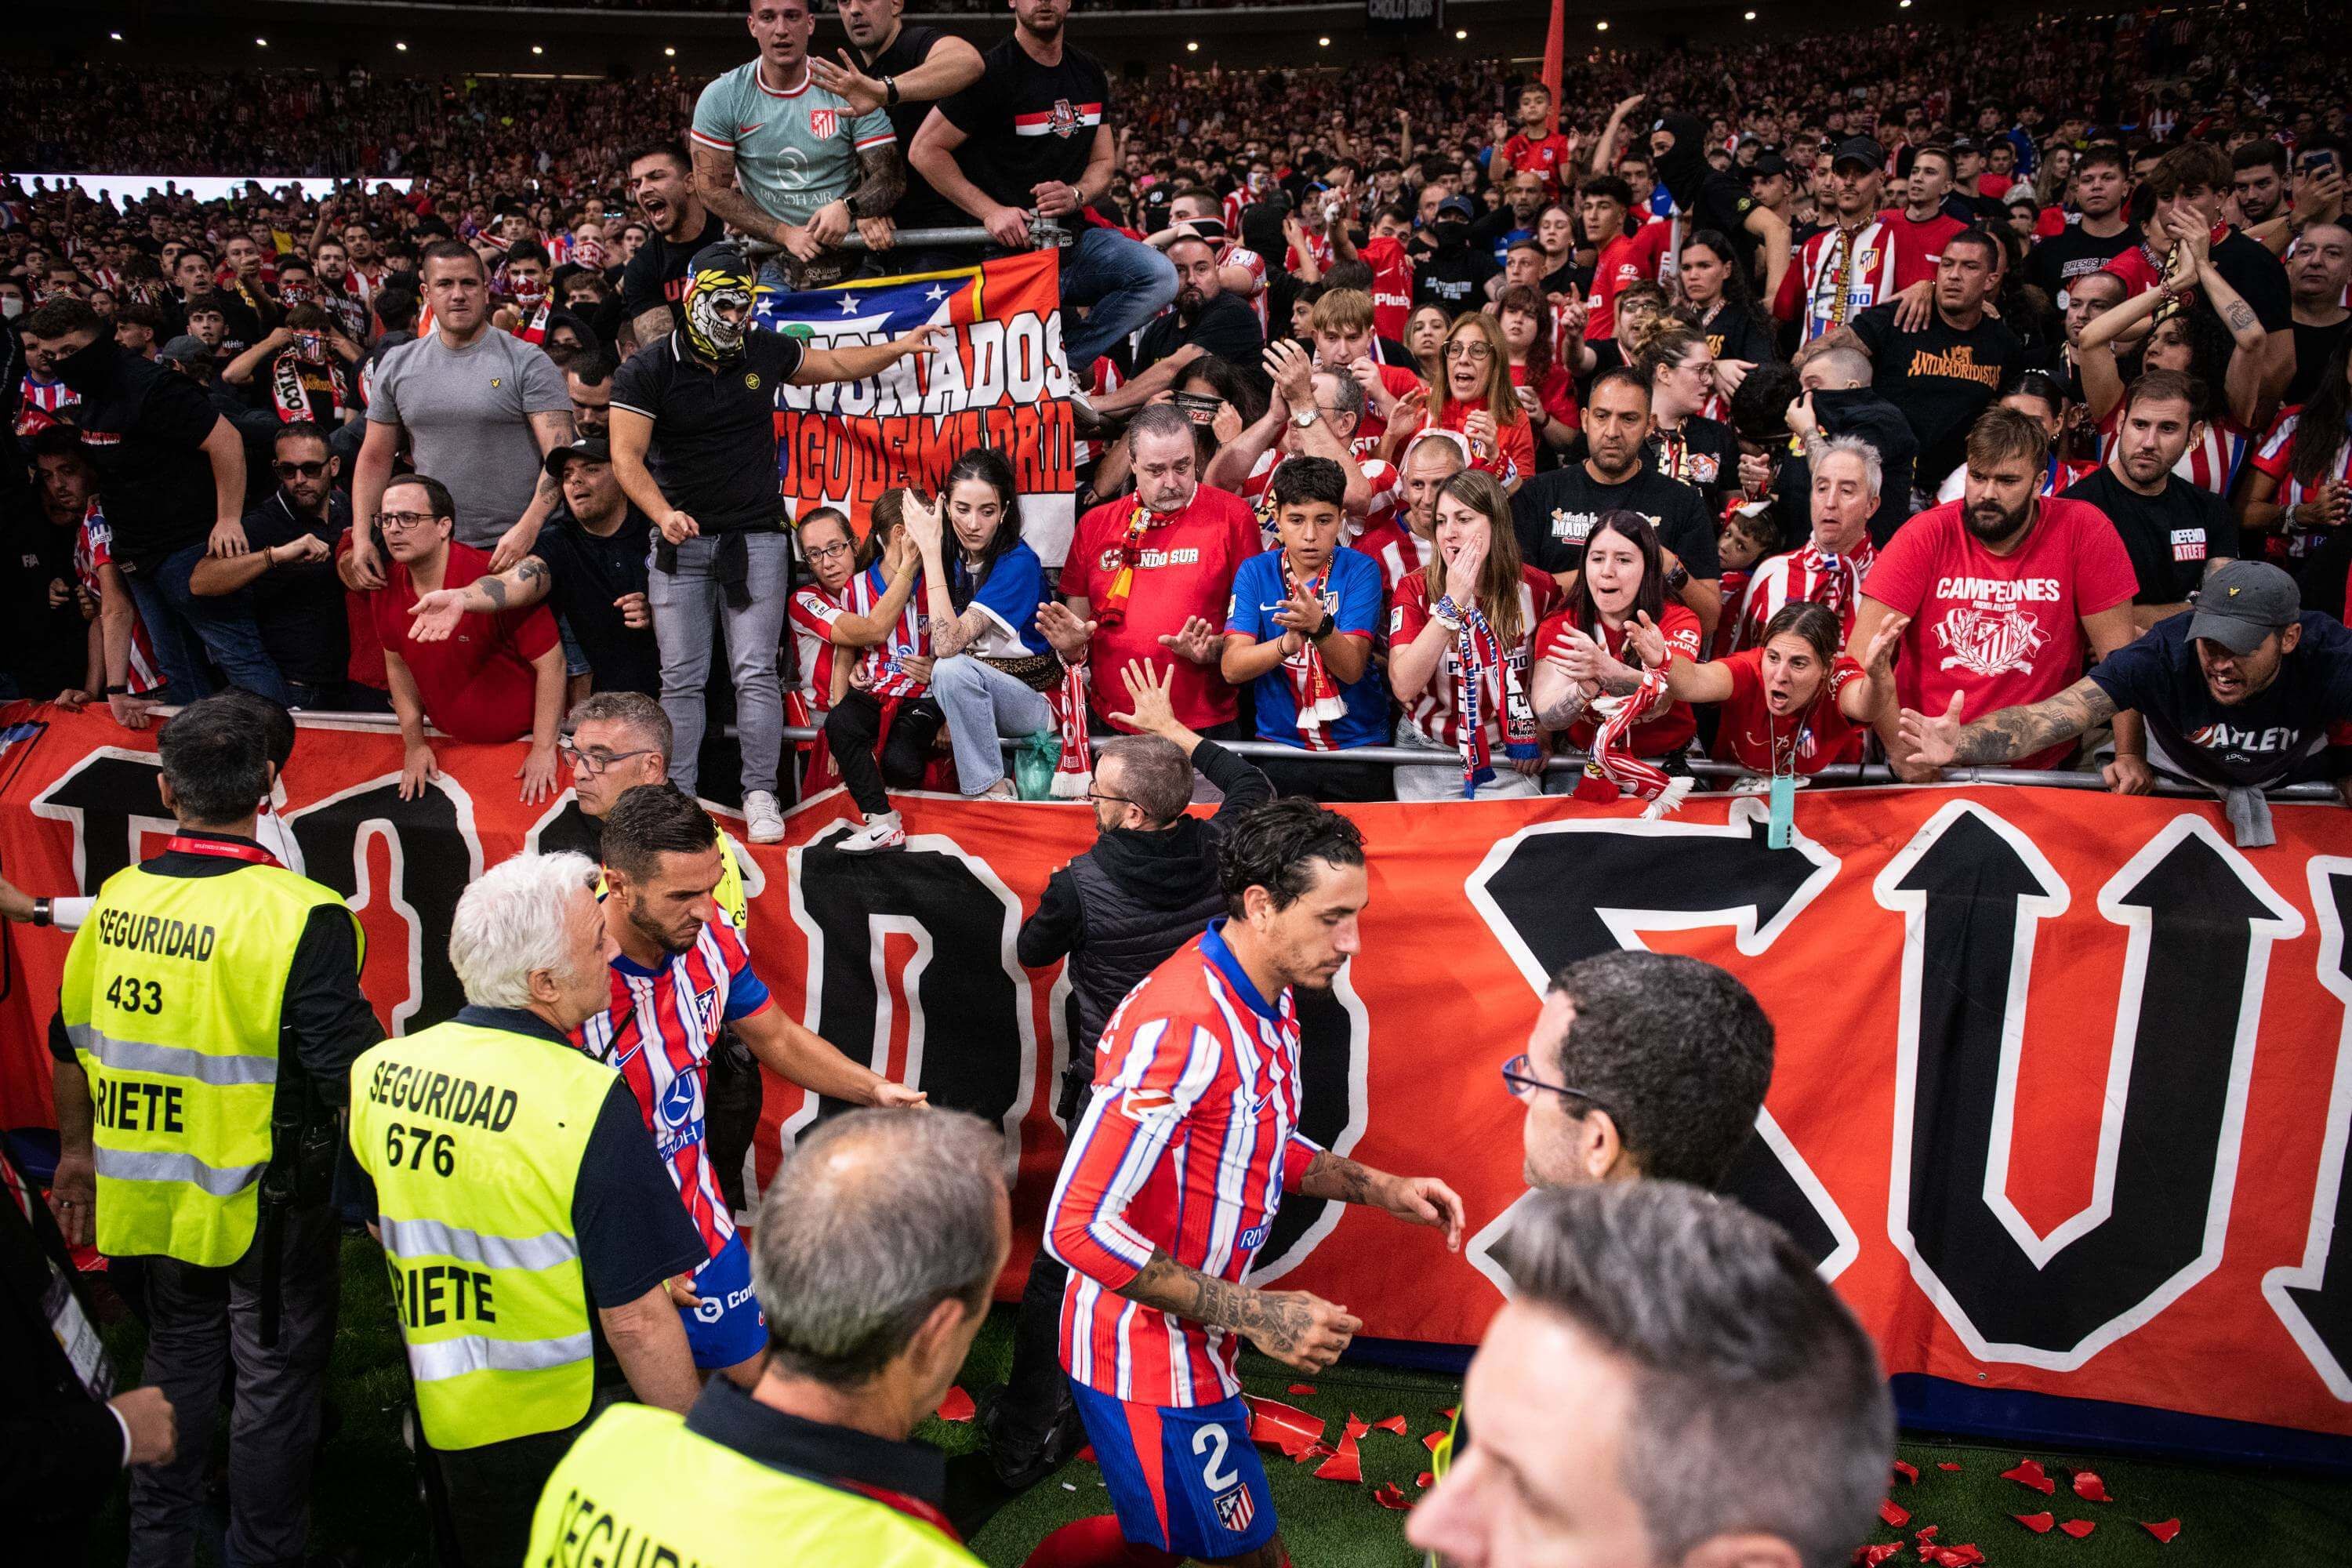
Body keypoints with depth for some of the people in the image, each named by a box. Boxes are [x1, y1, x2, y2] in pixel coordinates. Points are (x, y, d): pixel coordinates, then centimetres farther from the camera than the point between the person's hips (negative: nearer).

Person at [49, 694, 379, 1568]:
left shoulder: (116, 901, -5)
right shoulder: (301, 917, -24)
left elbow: (71, 1044, 8)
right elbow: (349, 1078, -23)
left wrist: (77, 1149, 23)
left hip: (154, 1193, 6)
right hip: (268, 1203, -6)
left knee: (179, 1361, 24)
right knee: (275, 1381, 12)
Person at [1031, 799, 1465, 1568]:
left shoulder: (1271, 1000, 2)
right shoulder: (1180, 1025, -28)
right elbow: (1078, 1227, -30)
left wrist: (1380, 1188, 3)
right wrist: (1256, 1314, -25)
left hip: (1191, 1340, 9)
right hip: (1148, 1353, -9)